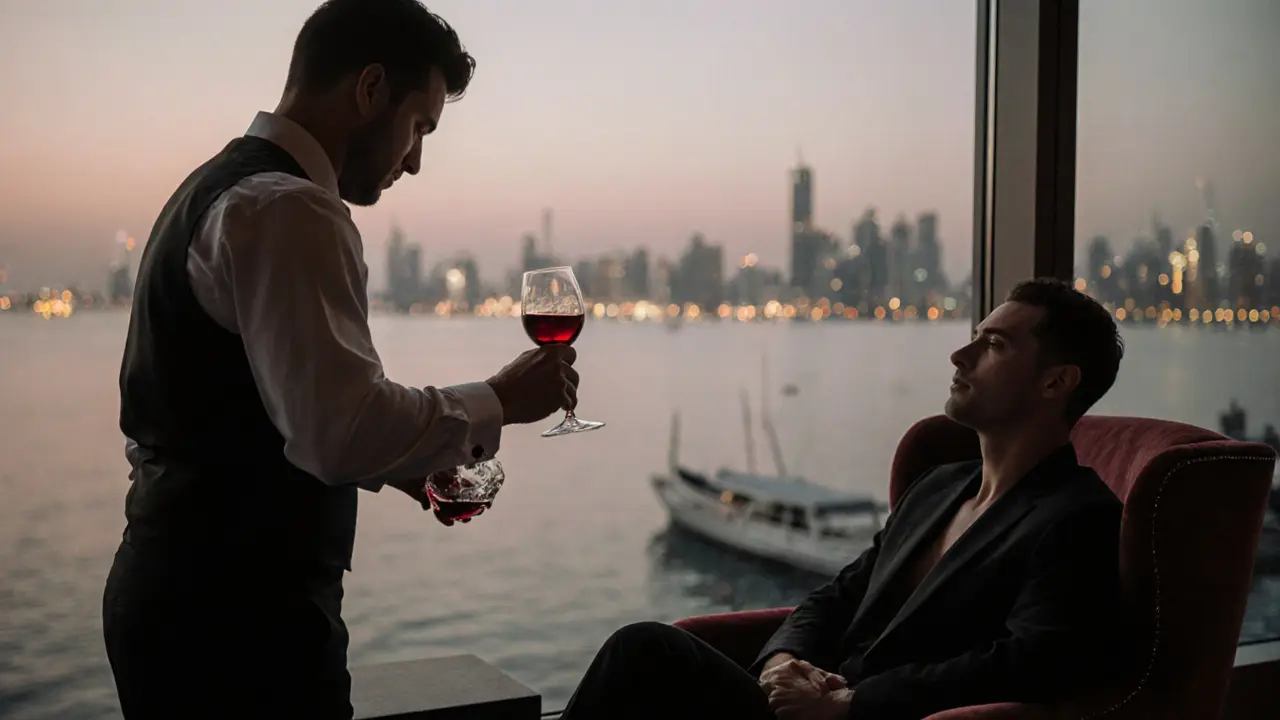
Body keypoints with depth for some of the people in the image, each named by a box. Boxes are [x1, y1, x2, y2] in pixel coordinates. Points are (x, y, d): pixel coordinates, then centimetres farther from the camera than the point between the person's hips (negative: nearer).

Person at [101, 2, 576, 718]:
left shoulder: (221, 186, 15)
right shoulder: (288, 209, -18)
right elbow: (342, 427, -28)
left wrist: (397, 460, 14)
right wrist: (498, 402, -14)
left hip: (182, 590, 10)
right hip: (238, 612, -10)